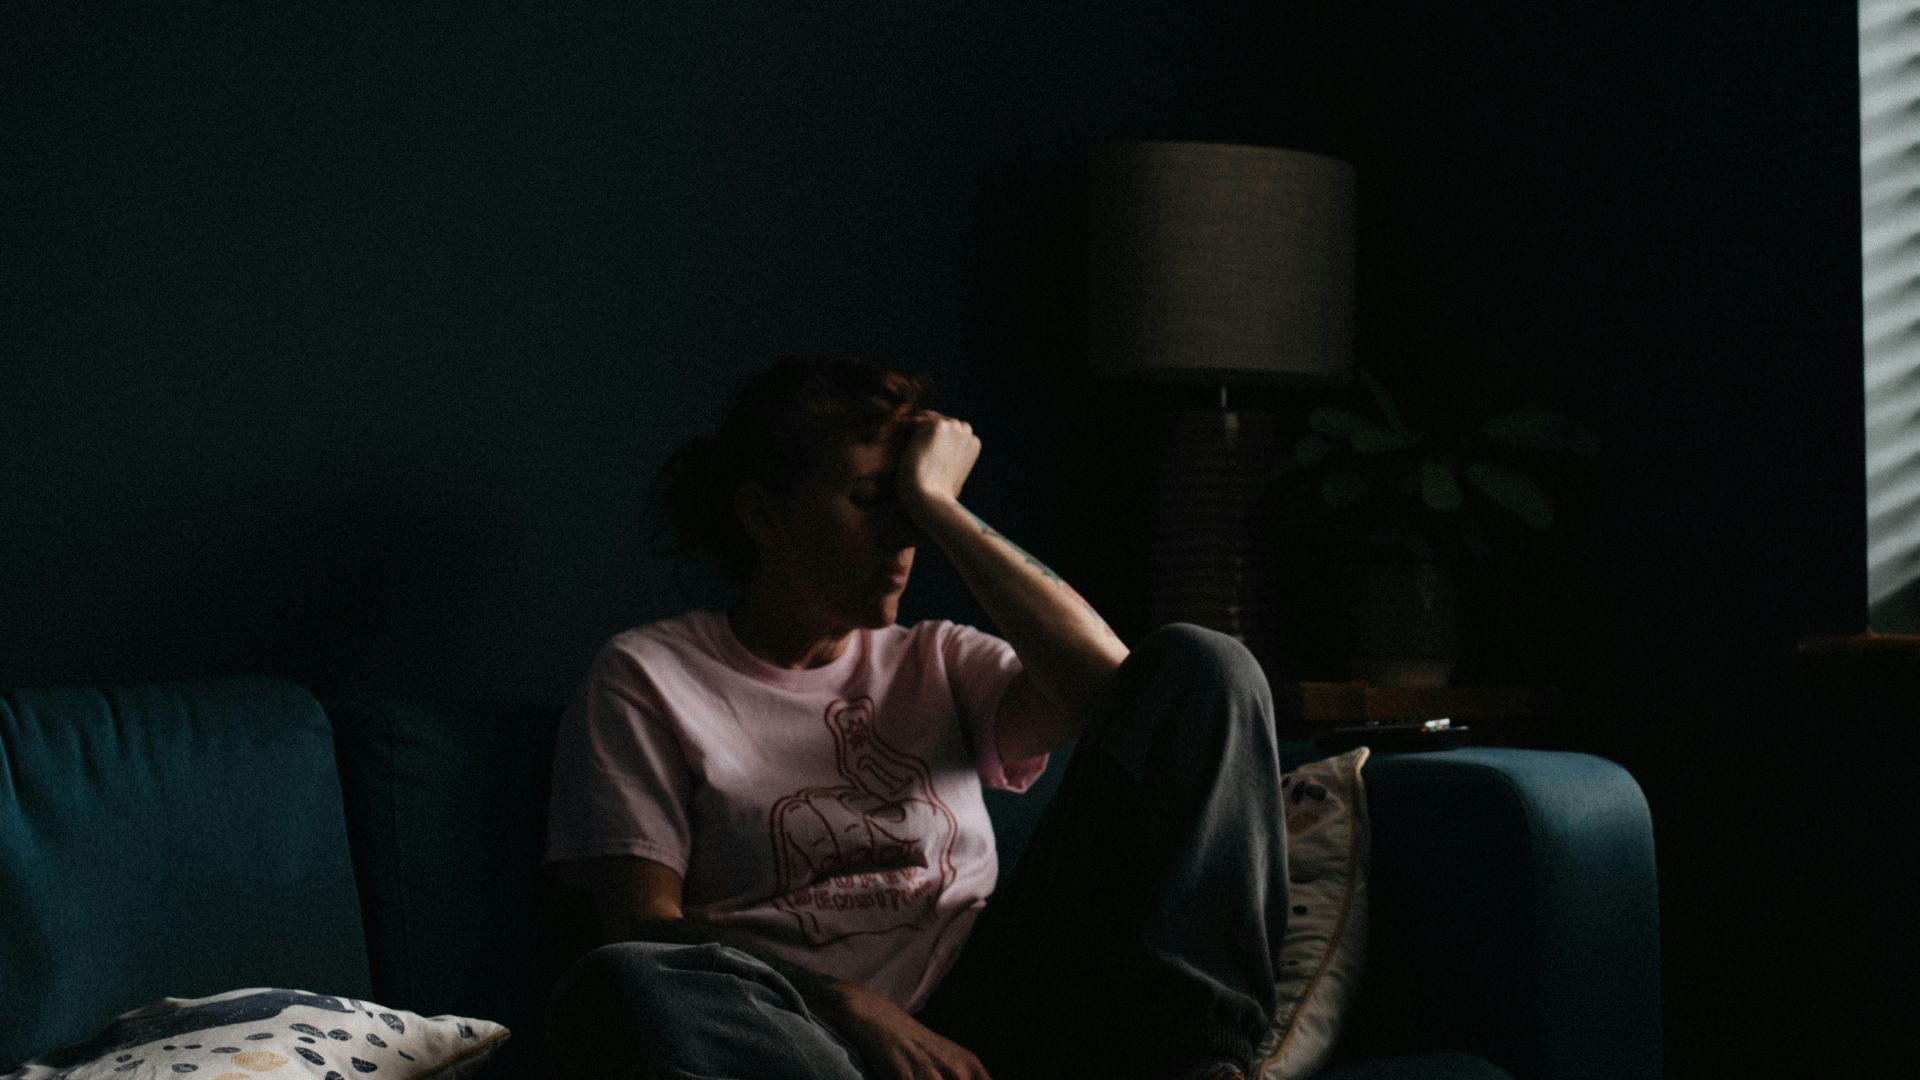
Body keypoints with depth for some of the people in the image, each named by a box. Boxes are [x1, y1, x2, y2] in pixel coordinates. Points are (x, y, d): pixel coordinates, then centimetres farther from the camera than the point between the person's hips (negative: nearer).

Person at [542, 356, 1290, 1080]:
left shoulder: (937, 665, 20)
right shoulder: (647, 676, 10)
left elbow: (1110, 685, -2)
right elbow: (642, 926, -2)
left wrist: (936, 502, 0)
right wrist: (856, 1008, -16)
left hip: (982, 1019, 3)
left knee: (1203, 667, -7)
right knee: (610, 989, -41)